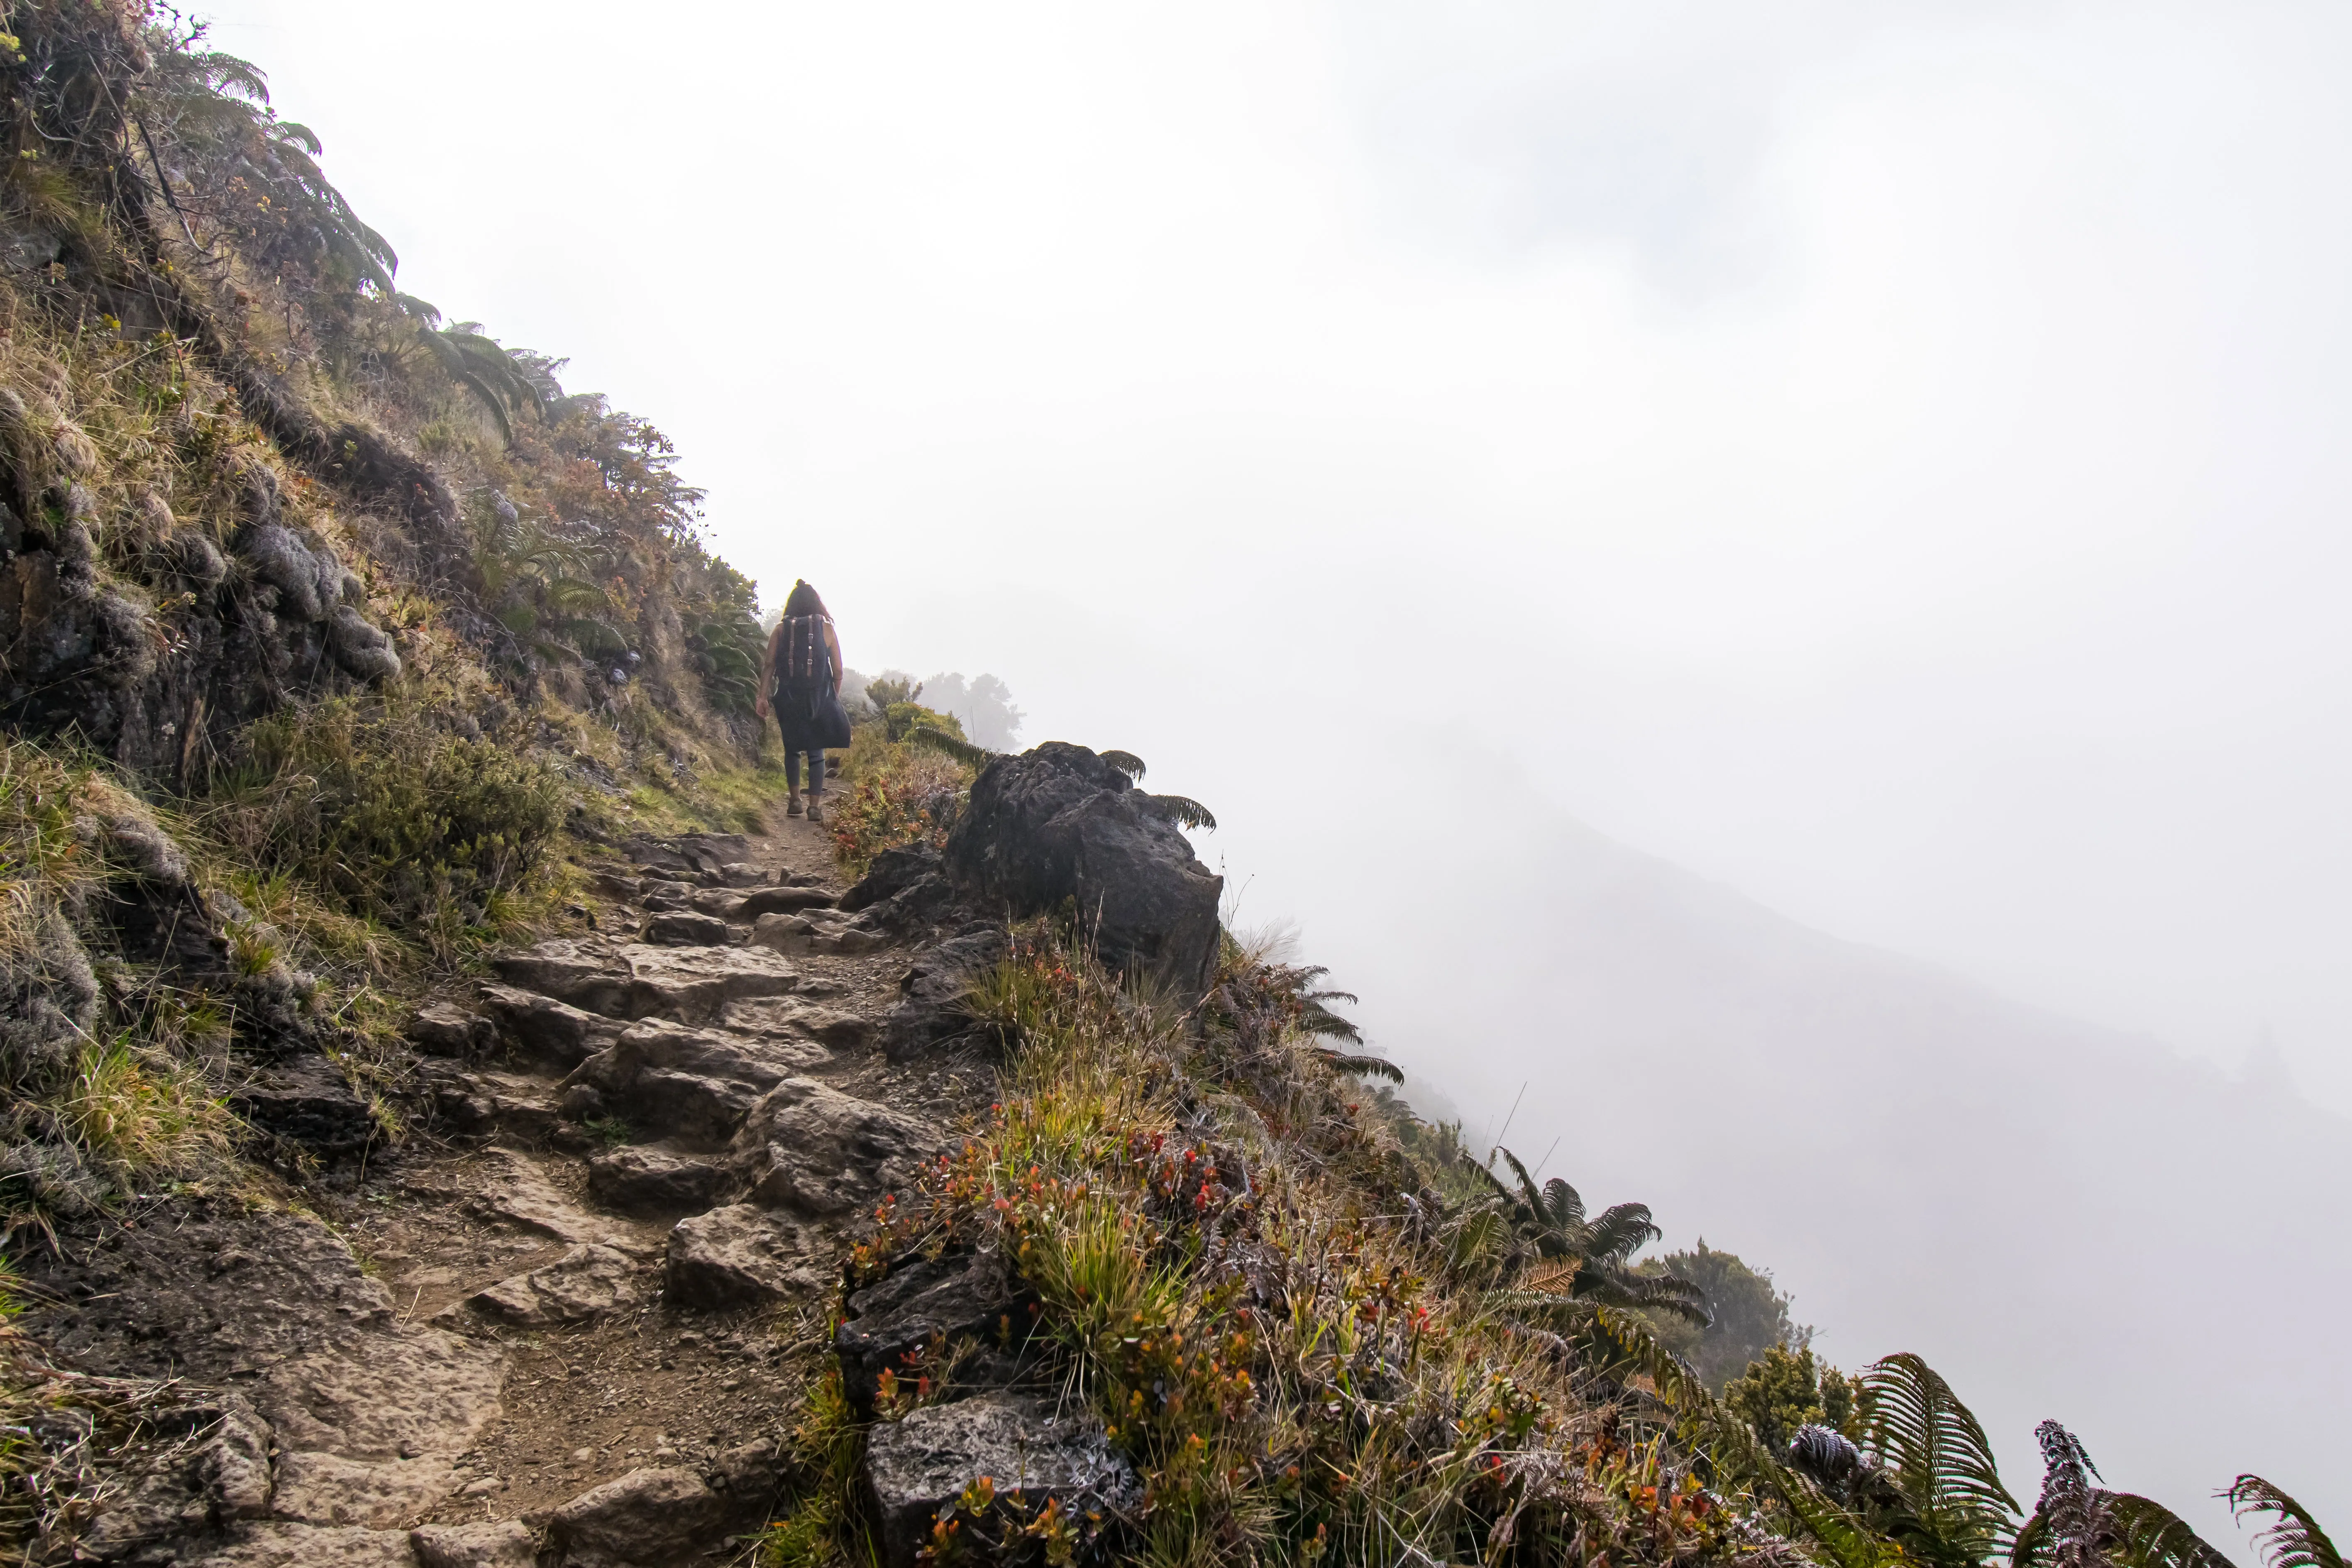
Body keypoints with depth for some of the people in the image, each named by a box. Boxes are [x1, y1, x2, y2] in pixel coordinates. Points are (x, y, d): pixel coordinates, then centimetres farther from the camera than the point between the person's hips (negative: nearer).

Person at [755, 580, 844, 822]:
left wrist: (764, 697, -2)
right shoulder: (826, 629, 1)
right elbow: (838, 670, 1)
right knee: (817, 752, 5)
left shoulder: (781, 630, 2)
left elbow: (769, 665, -4)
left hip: (788, 698, 1)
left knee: (792, 750, 16)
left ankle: (795, 801, 13)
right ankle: (815, 806, -1)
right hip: (819, 699, -1)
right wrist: (835, 697, 12)